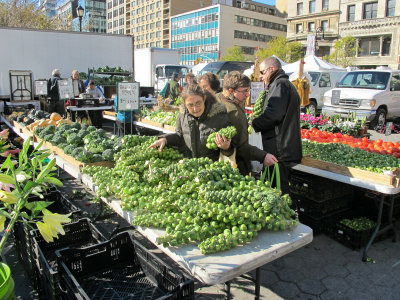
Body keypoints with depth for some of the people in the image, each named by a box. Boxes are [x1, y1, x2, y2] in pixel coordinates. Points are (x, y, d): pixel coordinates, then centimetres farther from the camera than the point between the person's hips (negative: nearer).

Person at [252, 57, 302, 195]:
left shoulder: (280, 85, -10)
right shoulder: (286, 84, 24)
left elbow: (273, 115, -23)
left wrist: (254, 124, -9)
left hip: (280, 150, -11)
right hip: (287, 148, 11)